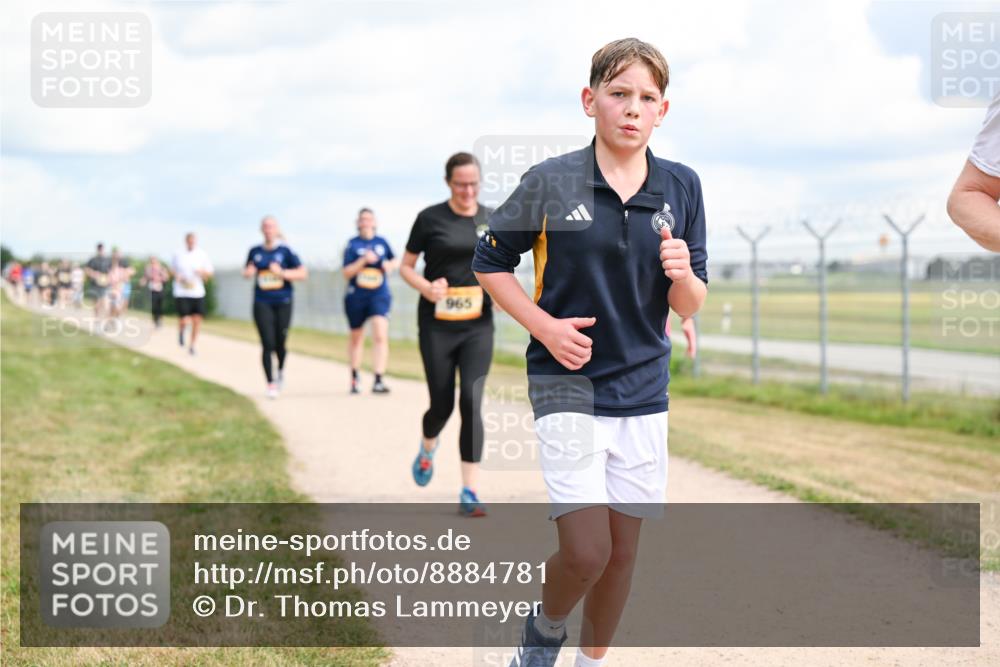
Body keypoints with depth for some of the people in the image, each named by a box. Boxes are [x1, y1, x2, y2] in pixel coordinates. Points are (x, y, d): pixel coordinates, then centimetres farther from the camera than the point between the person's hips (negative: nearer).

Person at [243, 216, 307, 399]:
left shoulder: (286, 251, -2)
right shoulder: (255, 251, 7)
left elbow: (303, 273, -5)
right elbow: (247, 271, 21)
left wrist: (282, 273, -18)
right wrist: (248, 272, -3)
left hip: (283, 303, -1)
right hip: (262, 303, 1)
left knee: (280, 344, 6)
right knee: (268, 344, -9)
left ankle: (281, 370, 38)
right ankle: (271, 384, -6)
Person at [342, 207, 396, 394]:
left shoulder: (382, 242, 4)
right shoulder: (352, 244, -2)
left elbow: (392, 260, 22)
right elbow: (347, 272, -8)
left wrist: (389, 265, 0)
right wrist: (364, 260, -20)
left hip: (379, 296, 0)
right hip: (356, 296, 0)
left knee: (381, 335, -19)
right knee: (356, 337, 16)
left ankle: (378, 381, -22)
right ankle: (354, 377, 36)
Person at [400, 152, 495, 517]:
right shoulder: (430, 218, -4)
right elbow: (405, 267, 3)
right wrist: (426, 288, -17)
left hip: (478, 325, 2)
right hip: (438, 325, -1)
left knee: (471, 401, -11)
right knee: (442, 404, 4)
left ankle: (469, 492, -8)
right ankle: (427, 450, 41)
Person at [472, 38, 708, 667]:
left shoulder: (682, 186, 1)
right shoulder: (551, 180, -8)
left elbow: (689, 306, 5)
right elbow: (490, 263, 3)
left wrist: (682, 274, -18)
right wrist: (545, 327, -10)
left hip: (643, 390, 4)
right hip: (568, 386, -4)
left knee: (623, 551, 10)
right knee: (586, 552, -12)